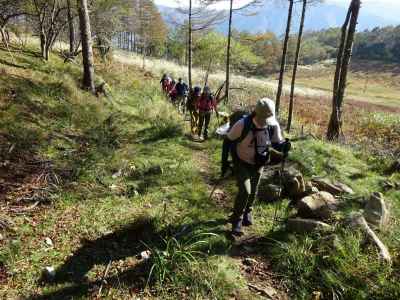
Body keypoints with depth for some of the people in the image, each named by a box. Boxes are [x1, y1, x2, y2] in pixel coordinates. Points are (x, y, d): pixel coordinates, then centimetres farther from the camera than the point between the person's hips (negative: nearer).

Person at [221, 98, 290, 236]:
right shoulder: (243, 124, -28)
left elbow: (277, 142, -3)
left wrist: (284, 145, -27)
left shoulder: (273, 126, -18)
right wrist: (224, 161, -15)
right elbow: (228, 141, -16)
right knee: (245, 191, -15)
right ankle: (236, 220, 8)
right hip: (241, 163, -4)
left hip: (258, 164, 4)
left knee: (252, 192, 17)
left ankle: (247, 213, 46)